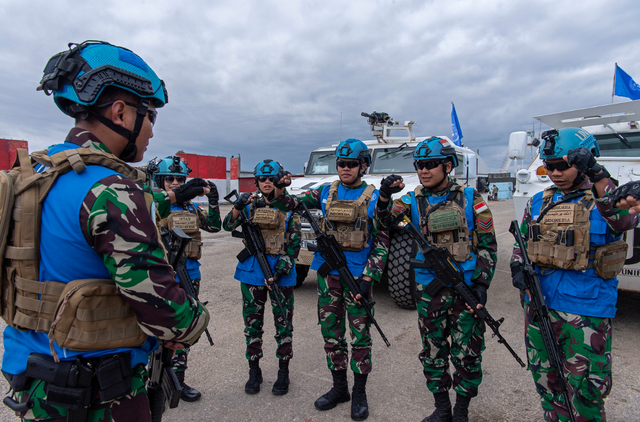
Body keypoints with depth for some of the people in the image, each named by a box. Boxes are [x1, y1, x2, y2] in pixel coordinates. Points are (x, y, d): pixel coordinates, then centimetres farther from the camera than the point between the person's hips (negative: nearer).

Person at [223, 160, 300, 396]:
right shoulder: (251, 204, 7)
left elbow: (295, 242, -2)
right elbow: (229, 226, -5)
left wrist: (281, 269, -13)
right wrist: (238, 207, -23)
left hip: (281, 271, -1)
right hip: (252, 270, 2)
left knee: (283, 322, 6)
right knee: (252, 321, 10)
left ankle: (283, 372, 23)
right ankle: (254, 371, 26)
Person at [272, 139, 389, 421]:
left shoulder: (373, 198, -3)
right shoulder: (326, 193, 7)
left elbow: (382, 242, -6)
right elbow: (289, 205, 6)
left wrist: (368, 278, -14)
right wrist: (279, 190, -16)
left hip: (357, 274, -3)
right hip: (327, 273, 4)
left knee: (360, 334, 6)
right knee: (331, 332, 12)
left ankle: (359, 392, 25)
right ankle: (339, 387, 31)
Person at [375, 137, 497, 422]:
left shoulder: (469, 199, -1)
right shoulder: (414, 201, 3)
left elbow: (488, 244, 1)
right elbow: (385, 219, -12)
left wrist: (482, 284, -5)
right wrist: (384, 197, -31)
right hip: (429, 291, 2)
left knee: (467, 354, 7)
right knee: (432, 352, 13)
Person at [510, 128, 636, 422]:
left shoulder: (604, 200, -6)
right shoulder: (538, 203, 7)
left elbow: (623, 221, -29)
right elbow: (522, 242, 15)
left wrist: (598, 175, -36)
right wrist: (518, 268, -1)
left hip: (586, 310, -5)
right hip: (538, 304, 5)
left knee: (585, 390, 5)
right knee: (546, 380, 20)